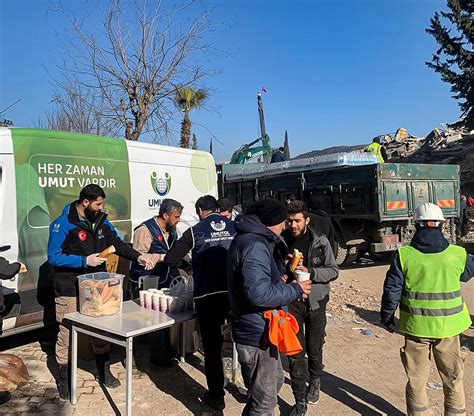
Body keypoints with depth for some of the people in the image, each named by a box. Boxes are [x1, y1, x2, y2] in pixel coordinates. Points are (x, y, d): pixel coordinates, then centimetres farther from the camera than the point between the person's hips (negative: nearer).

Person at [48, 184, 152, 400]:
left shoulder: (101, 220, 5)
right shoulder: (63, 224, -13)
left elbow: (117, 243, 12)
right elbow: (53, 257, -15)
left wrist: (137, 256, -2)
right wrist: (84, 261, -22)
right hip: (70, 291, -5)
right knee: (67, 333, 4)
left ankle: (103, 371, 32)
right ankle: (63, 378, 24)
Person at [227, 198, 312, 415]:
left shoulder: (245, 239, 10)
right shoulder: (255, 246, -23)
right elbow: (258, 293, -32)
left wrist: (280, 279, 10)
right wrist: (295, 290, -19)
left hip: (254, 330, 10)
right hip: (257, 335, -10)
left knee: (276, 380, 29)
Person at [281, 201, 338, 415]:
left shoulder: (320, 241, -7)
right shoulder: (281, 240, -5)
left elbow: (333, 270, -5)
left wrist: (310, 272, -20)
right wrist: (284, 267, -14)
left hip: (315, 301, 0)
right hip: (291, 301, 0)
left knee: (314, 348, 14)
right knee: (295, 351, 1)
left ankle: (315, 381, 44)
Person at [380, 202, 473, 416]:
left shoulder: (403, 255, -11)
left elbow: (391, 290, -7)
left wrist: (387, 317, 7)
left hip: (416, 326, -1)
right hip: (448, 326, 1)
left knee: (417, 378, 15)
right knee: (453, 378, 20)